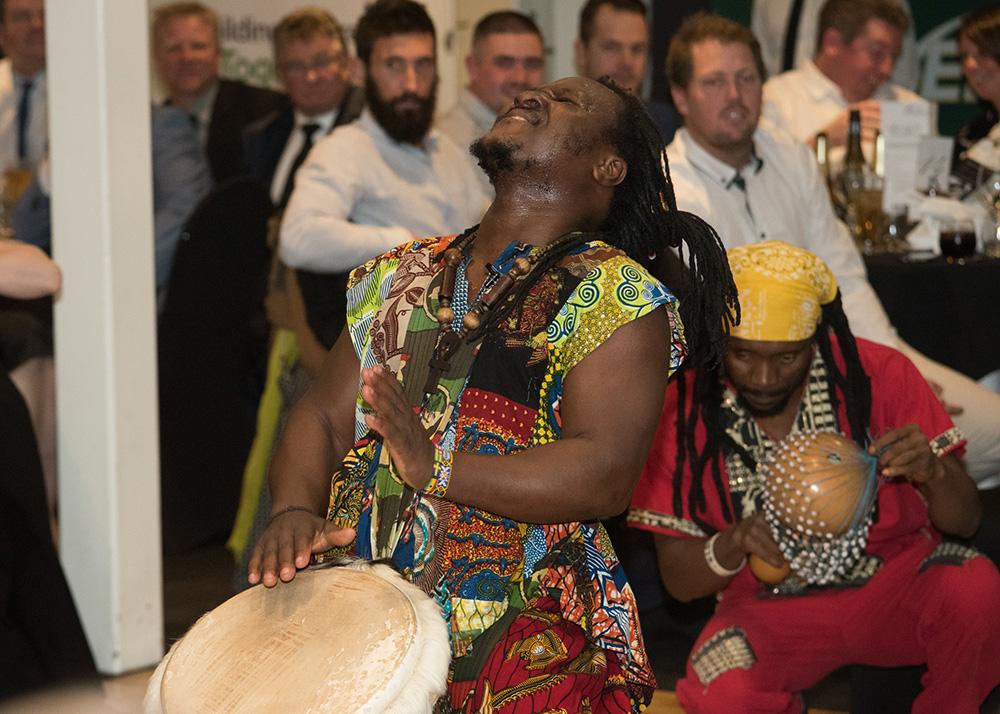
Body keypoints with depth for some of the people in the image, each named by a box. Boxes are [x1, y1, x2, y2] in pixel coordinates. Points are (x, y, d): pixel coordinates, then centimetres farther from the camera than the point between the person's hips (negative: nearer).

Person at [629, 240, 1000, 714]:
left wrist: (931, 473, -30)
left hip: (894, 580, 0)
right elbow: (678, 579, -4)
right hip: (771, 607, 0)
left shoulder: (878, 374, -11)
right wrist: (733, 545, -27)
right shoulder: (684, 408, -9)